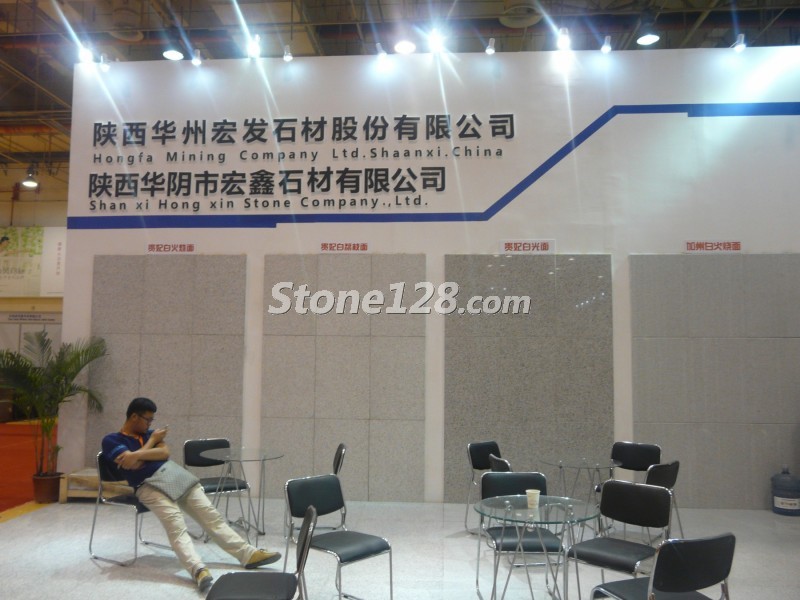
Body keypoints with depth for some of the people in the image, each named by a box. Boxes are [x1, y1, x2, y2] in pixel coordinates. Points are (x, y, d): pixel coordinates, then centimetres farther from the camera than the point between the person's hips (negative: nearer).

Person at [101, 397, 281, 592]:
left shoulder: (148, 434, 23)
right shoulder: (111, 440, 6)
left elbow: (165, 453, 5)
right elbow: (133, 463, -10)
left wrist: (138, 454, -11)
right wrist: (153, 440, 4)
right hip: (149, 486, -5)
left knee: (211, 514, -5)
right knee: (176, 524, -29)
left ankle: (248, 554, -9)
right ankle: (199, 570, -48)